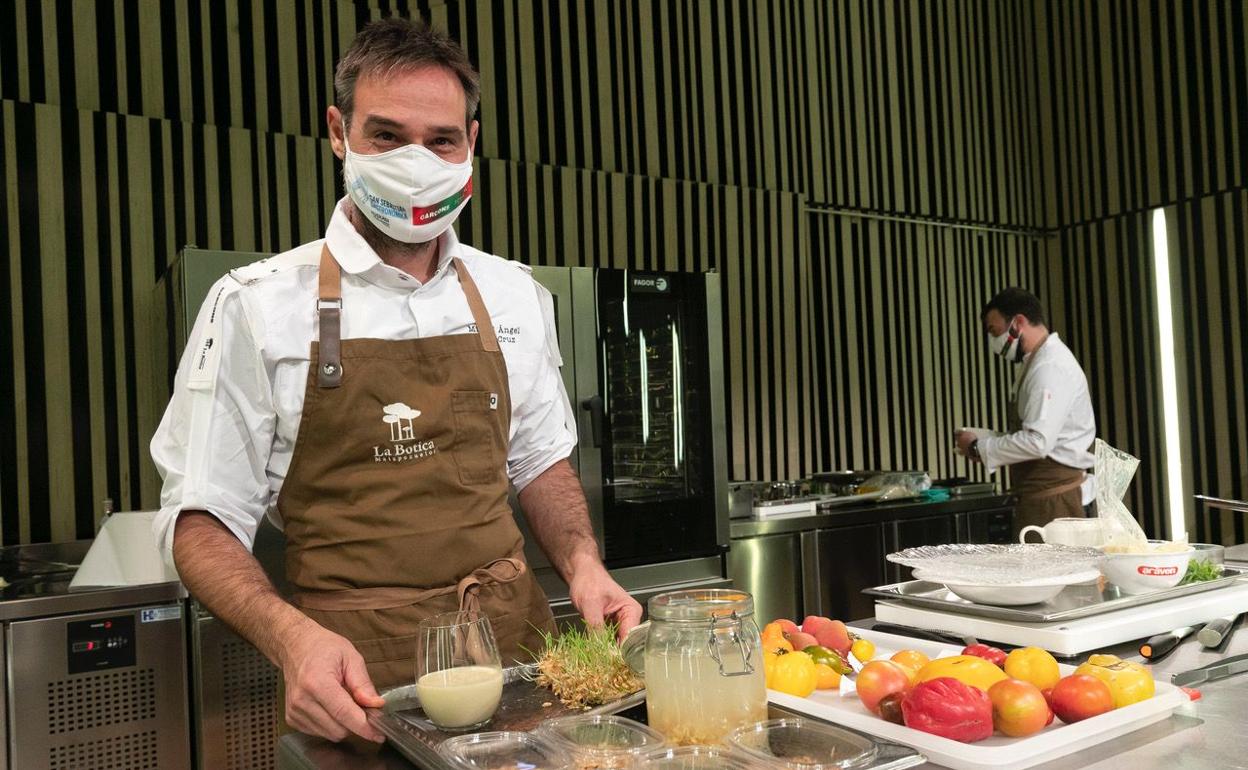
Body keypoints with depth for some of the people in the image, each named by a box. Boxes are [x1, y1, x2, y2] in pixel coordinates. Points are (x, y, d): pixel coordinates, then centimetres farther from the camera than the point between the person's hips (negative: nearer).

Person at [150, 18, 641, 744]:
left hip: (515, 637, 4)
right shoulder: (258, 305, -8)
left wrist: (583, 565, -5)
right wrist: (292, 636, -22)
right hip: (356, 671, -3)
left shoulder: (515, 297, 3)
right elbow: (202, 519, -6)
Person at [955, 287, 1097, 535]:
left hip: (1054, 500, -9)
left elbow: (1037, 442, -24)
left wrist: (979, 447, -13)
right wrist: (987, 444, 5)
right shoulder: (1037, 363, 16)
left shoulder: (1051, 367, -15)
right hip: (1040, 496, 9)